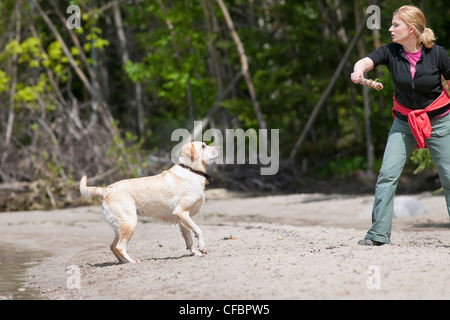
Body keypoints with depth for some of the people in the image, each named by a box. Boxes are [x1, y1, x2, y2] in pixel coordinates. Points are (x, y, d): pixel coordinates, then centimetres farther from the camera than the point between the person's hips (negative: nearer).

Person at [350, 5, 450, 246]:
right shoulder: (390, 52, -10)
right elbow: (367, 61, -27)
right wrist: (358, 71, -52)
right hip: (404, 122, 2)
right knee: (388, 173, -11)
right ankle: (379, 233, -6)